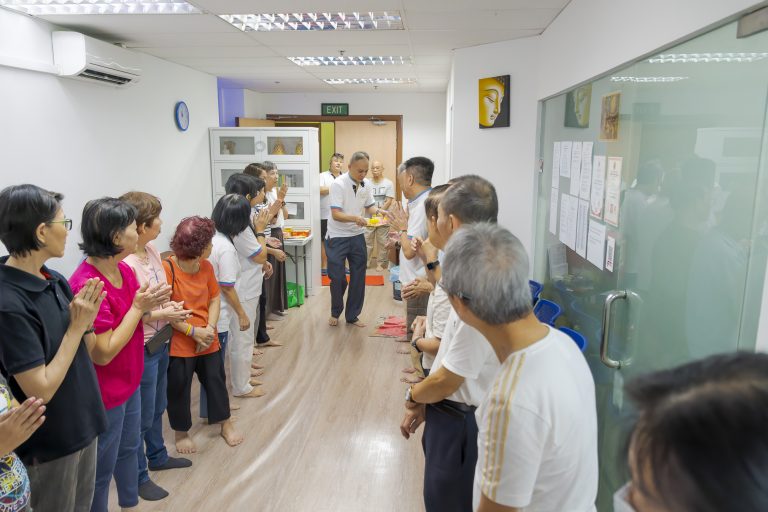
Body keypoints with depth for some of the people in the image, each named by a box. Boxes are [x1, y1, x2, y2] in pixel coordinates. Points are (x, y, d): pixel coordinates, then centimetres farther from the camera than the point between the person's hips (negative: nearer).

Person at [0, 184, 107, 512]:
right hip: (48, 443, -7)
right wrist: (77, 326, -20)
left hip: (83, 424, 7)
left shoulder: (55, 280, -3)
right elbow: (41, 390, -24)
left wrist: (86, 321, -12)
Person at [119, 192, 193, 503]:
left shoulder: (152, 250, 0)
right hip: (140, 350, -8)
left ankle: (157, 457, 47)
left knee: (158, 407, 26)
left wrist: (172, 307, -6)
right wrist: (162, 314, -20)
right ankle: (139, 476, 30)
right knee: (142, 416, 10)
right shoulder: (124, 264, -27)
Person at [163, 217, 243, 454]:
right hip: (179, 343, -5)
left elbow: (215, 299, 3)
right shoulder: (167, 269, -19)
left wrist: (210, 328, -12)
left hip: (208, 340, 5)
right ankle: (182, 433, 33)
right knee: (178, 389, 11)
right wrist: (193, 331, -20)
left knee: (216, 381, 16)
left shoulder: (206, 267, 0)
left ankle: (226, 425, 36)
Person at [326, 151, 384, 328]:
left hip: (357, 236, 5)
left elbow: (369, 206, 11)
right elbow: (335, 214, -22)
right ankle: (335, 313, 24)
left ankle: (352, 315, 23)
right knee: (338, 278, -1)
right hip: (337, 237, -5)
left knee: (358, 277, 8)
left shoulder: (365, 185, 2)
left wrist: (377, 211, -12)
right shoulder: (338, 184, -17)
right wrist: (355, 218, -40)